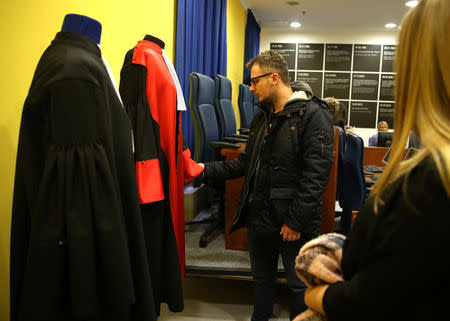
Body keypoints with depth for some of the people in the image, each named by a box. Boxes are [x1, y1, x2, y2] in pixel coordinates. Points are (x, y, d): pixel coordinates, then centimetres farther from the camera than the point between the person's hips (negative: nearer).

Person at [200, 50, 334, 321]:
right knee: (262, 280, 21)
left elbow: (316, 175, -18)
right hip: (260, 217, 7)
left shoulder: (313, 115, -11)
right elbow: (246, 163, 17)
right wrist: (207, 171, 7)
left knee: (300, 286, 8)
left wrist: (296, 221, -19)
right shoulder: (263, 118, 14)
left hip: (294, 224, -7)